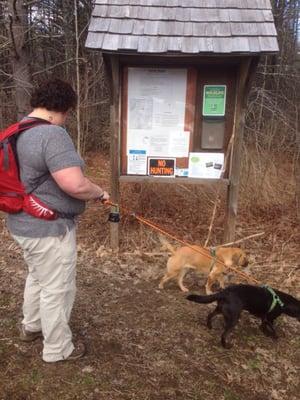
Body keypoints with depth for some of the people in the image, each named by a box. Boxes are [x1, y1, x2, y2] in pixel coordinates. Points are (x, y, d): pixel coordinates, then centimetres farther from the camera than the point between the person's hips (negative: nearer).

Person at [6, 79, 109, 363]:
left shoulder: (19, 132, 8)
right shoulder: (52, 135, -24)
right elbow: (75, 185, -32)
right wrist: (100, 193, -13)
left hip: (23, 223, 10)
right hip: (49, 228, -10)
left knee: (37, 276, 29)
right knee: (57, 289, 7)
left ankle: (30, 326, 49)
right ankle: (57, 349, 26)